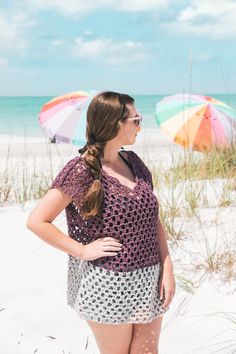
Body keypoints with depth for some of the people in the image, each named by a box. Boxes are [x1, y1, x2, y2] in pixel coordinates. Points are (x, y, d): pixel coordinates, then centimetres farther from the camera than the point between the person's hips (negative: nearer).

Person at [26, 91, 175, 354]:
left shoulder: (133, 162, 6)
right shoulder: (81, 170, -13)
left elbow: (154, 220, 8)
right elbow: (37, 221, -14)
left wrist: (167, 270, 1)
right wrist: (83, 251, -16)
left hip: (150, 283, 6)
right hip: (107, 285, -6)